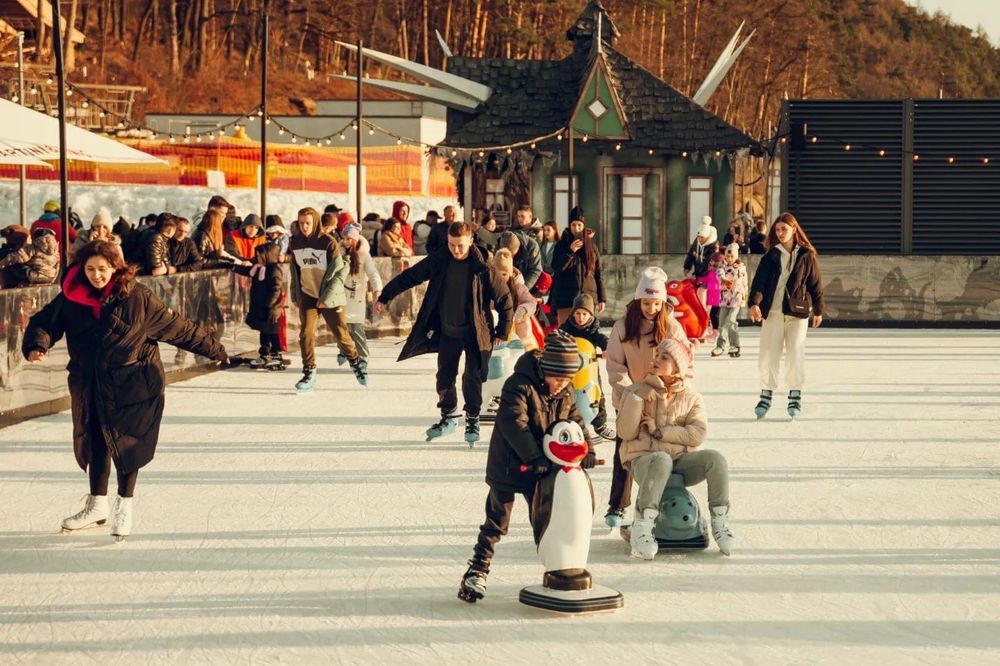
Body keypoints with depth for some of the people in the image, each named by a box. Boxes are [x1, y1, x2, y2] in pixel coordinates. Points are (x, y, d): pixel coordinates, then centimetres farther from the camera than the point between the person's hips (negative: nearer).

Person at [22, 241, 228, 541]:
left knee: (126, 442, 3)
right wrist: (36, 345, -24)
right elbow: (45, 321, -1)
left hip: (131, 383, -3)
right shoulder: (71, 297, -4)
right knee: (94, 442, 13)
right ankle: (97, 505, 29)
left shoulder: (137, 296, -13)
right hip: (89, 383, 4)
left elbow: (175, 326, -8)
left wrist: (213, 348, -5)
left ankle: (124, 507, 19)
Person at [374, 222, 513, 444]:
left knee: (472, 377, -7)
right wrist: (385, 297, 6)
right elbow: (409, 276, 6)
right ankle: (448, 417, 27)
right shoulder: (438, 263, -4)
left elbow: (504, 299, -7)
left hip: (475, 333, -4)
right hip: (447, 333, 4)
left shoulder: (482, 269, -13)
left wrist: (502, 332, -4)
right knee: (444, 376, 10)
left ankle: (472, 420, 10)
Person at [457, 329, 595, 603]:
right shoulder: (519, 385, -22)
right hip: (508, 465, -5)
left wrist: (586, 450, -8)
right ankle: (477, 571, 11)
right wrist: (534, 457, -36)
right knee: (496, 521, 2)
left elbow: (575, 422, 8)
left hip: (542, 468, 5)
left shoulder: (565, 392, 0)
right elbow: (514, 423, -30)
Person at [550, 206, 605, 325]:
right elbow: (556, 267, -4)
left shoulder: (591, 247, 12)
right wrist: (570, 251, -15)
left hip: (587, 297, 1)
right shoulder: (561, 245, 8)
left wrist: (601, 299, 7)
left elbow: (598, 274, 12)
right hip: (565, 297, -1)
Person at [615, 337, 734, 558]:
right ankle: (641, 528, -39)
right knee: (661, 460, -39)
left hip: (682, 460, 2)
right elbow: (626, 433, -6)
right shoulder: (636, 391, 6)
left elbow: (698, 434, -8)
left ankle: (720, 522, -17)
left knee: (714, 458, -27)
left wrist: (659, 431, -13)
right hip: (644, 459, -2)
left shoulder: (692, 398, 9)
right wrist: (637, 398, -14)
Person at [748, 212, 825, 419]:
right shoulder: (771, 256, 6)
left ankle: (795, 397, 4)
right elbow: (759, 280, -4)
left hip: (797, 312, -2)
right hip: (772, 311, 2)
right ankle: (766, 395, 10)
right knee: (768, 354, 1)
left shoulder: (806, 255, 3)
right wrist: (754, 303, -20)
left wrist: (818, 311, 9)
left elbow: (815, 284, 8)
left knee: (795, 354, -4)